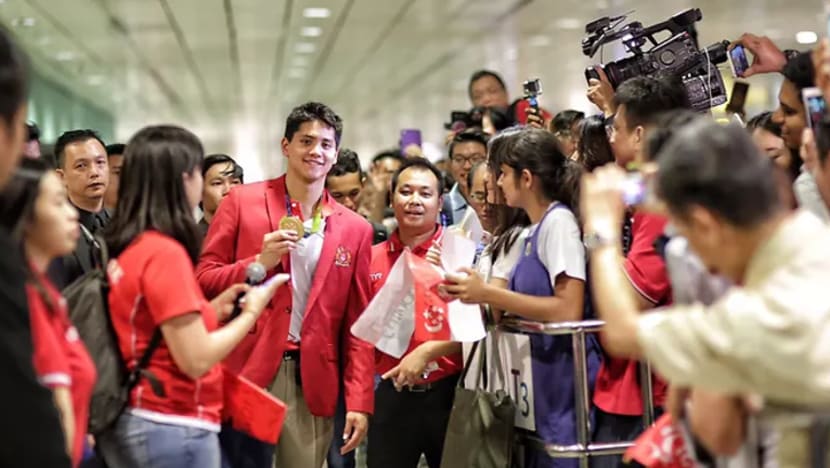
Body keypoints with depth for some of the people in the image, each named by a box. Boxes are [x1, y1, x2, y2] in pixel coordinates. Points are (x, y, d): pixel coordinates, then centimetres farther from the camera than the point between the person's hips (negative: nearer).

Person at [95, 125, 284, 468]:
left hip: (131, 423, 8)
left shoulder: (122, 247, 6)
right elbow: (195, 360, -20)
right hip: (172, 428, -8)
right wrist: (251, 312, -6)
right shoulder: (165, 252, -19)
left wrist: (212, 310, 9)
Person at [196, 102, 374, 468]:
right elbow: (202, 280, 1)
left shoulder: (355, 229, 8)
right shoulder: (243, 202, 2)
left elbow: (358, 323, 7)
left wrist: (359, 402, 1)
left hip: (312, 381, 2)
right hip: (246, 370, -2)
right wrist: (260, 262, -15)